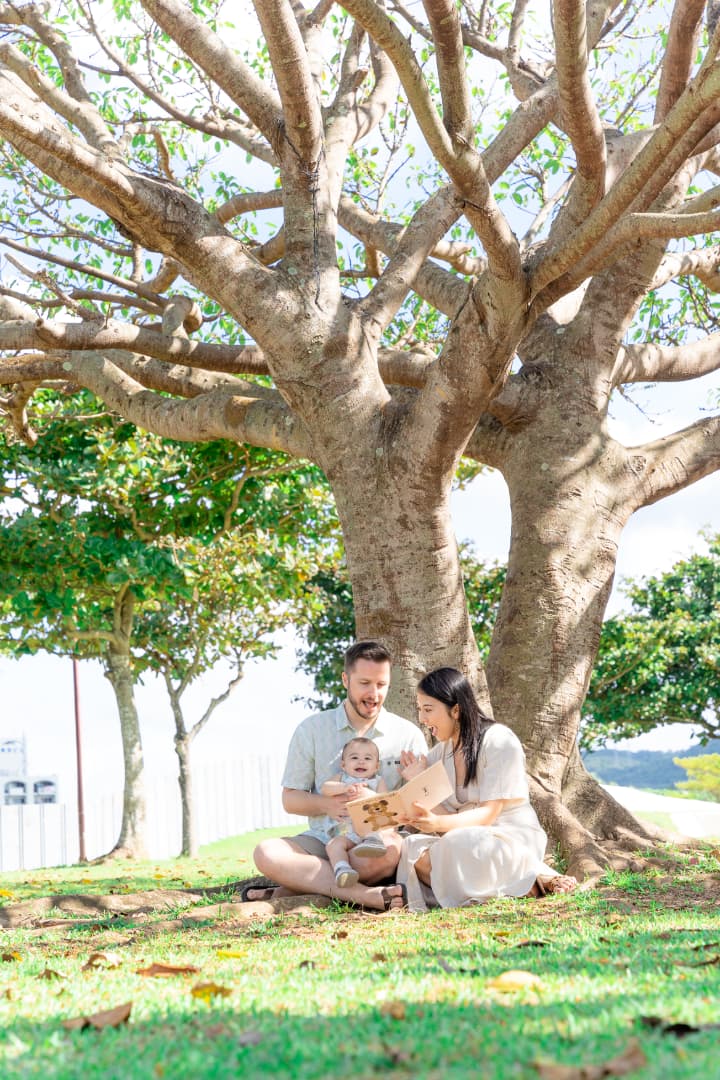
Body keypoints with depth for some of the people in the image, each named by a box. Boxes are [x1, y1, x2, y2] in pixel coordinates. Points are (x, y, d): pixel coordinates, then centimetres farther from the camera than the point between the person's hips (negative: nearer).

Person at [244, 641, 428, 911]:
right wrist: (327, 805, -13)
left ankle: (286, 891, -28)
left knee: (390, 848, -37)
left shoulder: (408, 735, 6)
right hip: (322, 838, 1)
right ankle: (366, 894, -39)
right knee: (266, 853, -28)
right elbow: (290, 799, 8)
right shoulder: (311, 729, 8)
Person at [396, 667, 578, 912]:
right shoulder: (442, 750, 9)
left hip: (511, 839, -6)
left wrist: (438, 823, -36)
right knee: (413, 849, -24)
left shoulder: (499, 740, -11)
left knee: (460, 845, -38)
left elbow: (488, 814, -18)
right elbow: (446, 813, 1)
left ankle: (534, 879, -19)